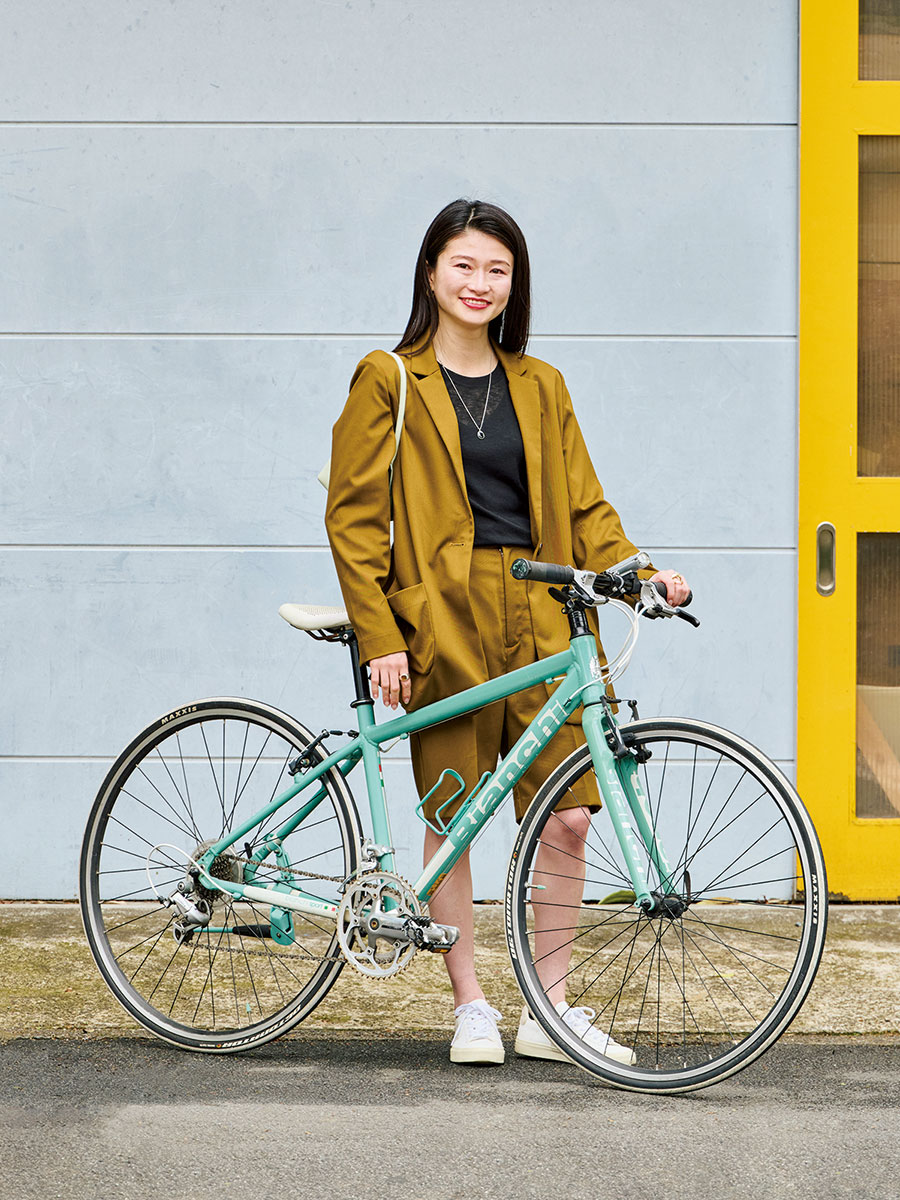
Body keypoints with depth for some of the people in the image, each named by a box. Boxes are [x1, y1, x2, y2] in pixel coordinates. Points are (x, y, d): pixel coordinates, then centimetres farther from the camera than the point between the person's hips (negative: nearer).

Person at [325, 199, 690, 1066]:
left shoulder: (539, 388, 15)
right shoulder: (390, 382, 3)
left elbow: (582, 507, 14)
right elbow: (354, 519, 0)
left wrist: (636, 575, -4)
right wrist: (381, 639, -8)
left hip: (539, 619, 3)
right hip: (445, 620, -3)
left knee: (564, 817, -1)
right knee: (452, 819, 1)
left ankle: (550, 1011, 10)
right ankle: (470, 1009, 13)